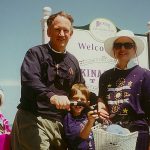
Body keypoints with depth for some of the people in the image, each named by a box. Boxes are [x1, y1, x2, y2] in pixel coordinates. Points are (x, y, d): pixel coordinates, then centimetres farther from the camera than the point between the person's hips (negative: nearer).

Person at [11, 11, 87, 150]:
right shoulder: (36, 53, 0)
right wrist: (51, 96, -36)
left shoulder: (73, 62, 18)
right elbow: (29, 81, -18)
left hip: (59, 123, 6)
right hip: (33, 119, -6)